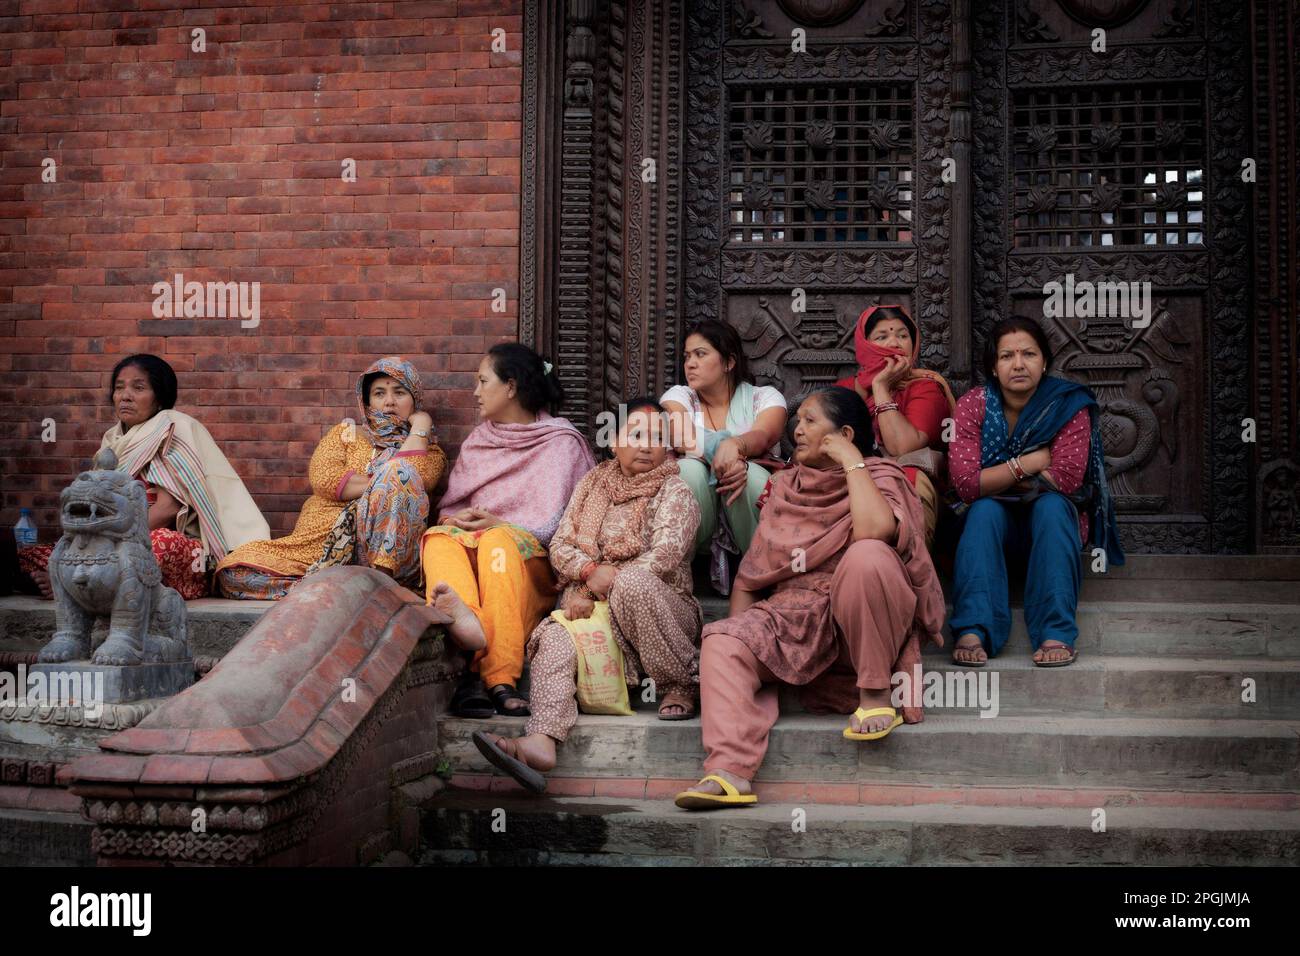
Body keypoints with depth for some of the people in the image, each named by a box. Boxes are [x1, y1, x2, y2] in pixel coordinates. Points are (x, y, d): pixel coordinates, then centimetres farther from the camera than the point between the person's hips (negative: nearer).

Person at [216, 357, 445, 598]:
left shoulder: (428, 450, 19)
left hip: (386, 549, -2)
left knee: (401, 470, -29)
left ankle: (379, 577, -32)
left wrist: (420, 426, 5)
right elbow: (323, 478, 1)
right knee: (232, 571, -21)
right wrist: (383, 487, -6)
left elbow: (414, 481, -7)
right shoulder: (347, 432, 23)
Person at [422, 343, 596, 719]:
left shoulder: (561, 442, 8)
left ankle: (499, 678, -50)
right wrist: (457, 519, -5)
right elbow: (449, 504, 19)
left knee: (498, 542, -37)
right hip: (472, 547, 4)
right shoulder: (479, 439, 25)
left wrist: (499, 524, -15)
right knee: (439, 538, -28)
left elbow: (557, 523, -2)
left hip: (533, 555, -4)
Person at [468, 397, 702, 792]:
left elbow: (666, 556, -13)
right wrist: (588, 572, -12)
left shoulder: (675, 492, 1)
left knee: (632, 582, -37)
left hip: (661, 609, -3)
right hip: (595, 609, 4)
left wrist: (612, 578, -17)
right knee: (556, 635, -27)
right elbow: (560, 544, 9)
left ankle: (682, 684, -19)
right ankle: (540, 739, -49)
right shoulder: (594, 482, 15)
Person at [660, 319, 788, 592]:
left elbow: (763, 436, -17)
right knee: (689, 470, -28)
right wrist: (722, 453, -30)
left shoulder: (764, 397, 7)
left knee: (751, 475, -31)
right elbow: (680, 437, -11)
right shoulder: (679, 396, 12)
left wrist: (734, 445, -40)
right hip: (695, 523, 1)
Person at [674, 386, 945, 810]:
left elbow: (876, 530, -25)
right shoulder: (786, 487, 18)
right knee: (722, 642, -21)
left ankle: (877, 696, -20)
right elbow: (751, 571, 16)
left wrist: (851, 458, -13)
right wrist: (740, 627, 0)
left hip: (864, 625, -4)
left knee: (867, 555, -33)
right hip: (795, 619, 5)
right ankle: (729, 771, -37)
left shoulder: (879, 477, 1)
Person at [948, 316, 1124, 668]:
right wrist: (1030, 462, -22)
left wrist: (997, 477, -16)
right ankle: (974, 630, -41)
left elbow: (1067, 478, -23)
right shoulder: (973, 405, -10)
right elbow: (965, 483, -21)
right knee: (984, 509, -31)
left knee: (1051, 504, -32)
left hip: (1052, 521, -1)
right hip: (994, 523, 1)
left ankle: (1056, 632, -39)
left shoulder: (1068, 406, -12)